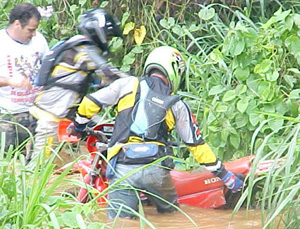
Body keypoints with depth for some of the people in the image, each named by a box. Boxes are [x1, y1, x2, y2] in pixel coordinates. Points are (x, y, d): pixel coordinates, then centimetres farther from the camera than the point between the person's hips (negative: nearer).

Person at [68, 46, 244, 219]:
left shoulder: (128, 84, 10)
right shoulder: (177, 105, 13)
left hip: (122, 168, -1)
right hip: (155, 168, 1)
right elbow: (196, 144, 15)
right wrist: (224, 174, 24)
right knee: (170, 212, 21)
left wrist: (78, 126, 32)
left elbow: (90, 103, 12)